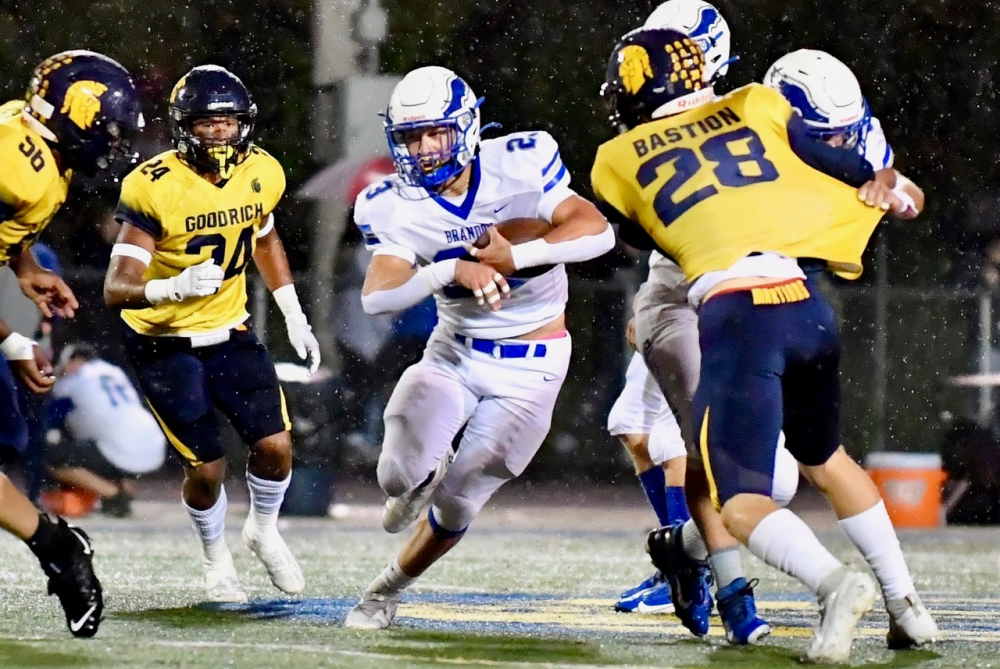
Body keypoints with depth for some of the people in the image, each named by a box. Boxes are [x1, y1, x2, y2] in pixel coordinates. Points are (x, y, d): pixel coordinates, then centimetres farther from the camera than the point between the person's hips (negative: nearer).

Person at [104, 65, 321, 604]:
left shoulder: (261, 174, -7)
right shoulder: (154, 188, -24)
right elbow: (116, 287, -28)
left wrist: (294, 316, 13)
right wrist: (174, 287, -47)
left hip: (230, 333, 4)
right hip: (166, 345, -4)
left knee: (275, 447, -8)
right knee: (207, 467, -7)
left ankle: (264, 530, 24)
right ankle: (215, 556, 23)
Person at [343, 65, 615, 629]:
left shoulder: (518, 166, -16)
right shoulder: (395, 207, -11)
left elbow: (598, 231, -23)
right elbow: (377, 297, -24)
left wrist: (515, 256, -32)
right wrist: (454, 270, -38)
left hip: (530, 368, -2)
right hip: (454, 355, 2)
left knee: (457, 502, -3)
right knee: (402, 477, -17)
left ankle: (392, 587, 27)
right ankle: (426, 470, 23)